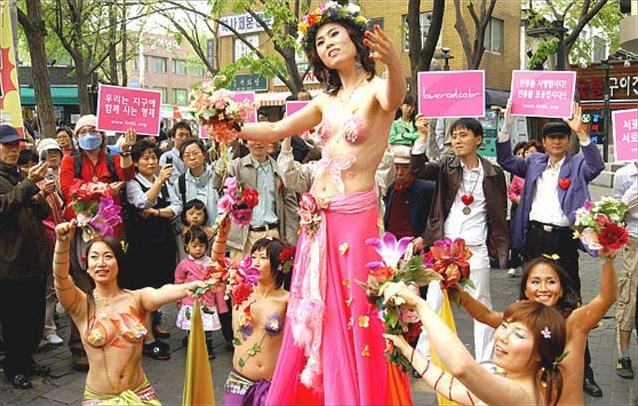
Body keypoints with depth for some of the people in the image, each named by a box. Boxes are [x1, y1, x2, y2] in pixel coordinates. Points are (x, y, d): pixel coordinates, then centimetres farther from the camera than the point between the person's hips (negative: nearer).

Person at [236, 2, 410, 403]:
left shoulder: (376, 87, -4)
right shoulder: (327, 100, 14)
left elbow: (395, 99, -28)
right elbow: (275, 130, 17)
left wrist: (394, 63, -49)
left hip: (356, 216, -6)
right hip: (318, 219, 6)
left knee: (353, 319, -1)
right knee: (314, 316, 11)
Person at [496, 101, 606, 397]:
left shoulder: (577, 165, 5)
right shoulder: (534, 163, 13)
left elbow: (596, 165, -14)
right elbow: (505, 160, 6)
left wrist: (581, 132, -25)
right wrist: (507, 126, -5)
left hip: (564, 239, -3)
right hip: (535, 236, 3)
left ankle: (583, 372, 8)